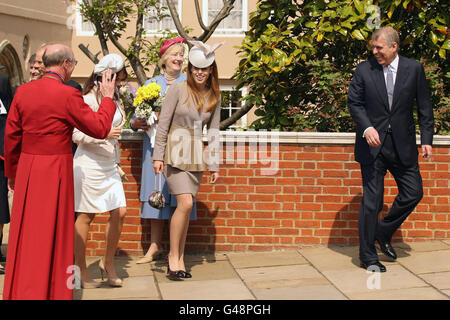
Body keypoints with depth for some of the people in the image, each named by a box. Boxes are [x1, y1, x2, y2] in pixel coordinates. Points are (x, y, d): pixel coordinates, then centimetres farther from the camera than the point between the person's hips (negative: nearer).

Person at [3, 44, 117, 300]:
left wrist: (12, 172, 19)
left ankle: (18, 293, 24)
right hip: (56, 171, -5)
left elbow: (11, 136, 8)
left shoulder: (23, 91, 4)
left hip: (26, 169, 5)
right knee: (51, 235, 5)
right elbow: (100, 129, -8)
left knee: (25, 235, 14)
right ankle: (50, 292, 13)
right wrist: (108, 97, 5)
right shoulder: (68, 95, -13)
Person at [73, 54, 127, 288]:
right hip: (89, 164, -7)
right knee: (86, 216, 0)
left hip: (110, 165, 7)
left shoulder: (114, 100, 13)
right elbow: (77, 134, -15)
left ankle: (108, 263, 16)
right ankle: (81, 271, 11)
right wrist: (104, 134, -24)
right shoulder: (88, 99, -11)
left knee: (119, 212, -1)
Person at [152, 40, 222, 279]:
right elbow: (163, 124, -5)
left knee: (186, 207, 5)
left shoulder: (214, 97, 7)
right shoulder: (177, 90, -6)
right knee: (185, 203, -16)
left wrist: (214, 165, 9)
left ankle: (179, 258, 16)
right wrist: (158, 156, -8)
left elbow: (213, 132, 11)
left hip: (196, 157, 4)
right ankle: (173, 256, -2)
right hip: (175, 153, -4)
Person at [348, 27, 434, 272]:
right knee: (371, 200, -1)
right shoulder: (363, 70, 1)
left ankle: (383, 232, 26)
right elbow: (354, 102, 1)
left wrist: (426, 139, -1)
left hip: (403, 144, 2)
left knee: (413, 192, 2)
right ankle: (368, 257, 9)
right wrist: (367, 128, -16)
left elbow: (424, 106, 5)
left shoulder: (414, 69, 3)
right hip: (373, 143, -2)